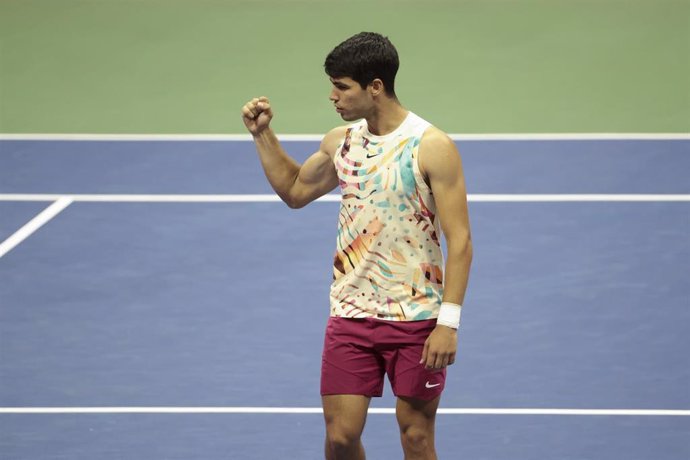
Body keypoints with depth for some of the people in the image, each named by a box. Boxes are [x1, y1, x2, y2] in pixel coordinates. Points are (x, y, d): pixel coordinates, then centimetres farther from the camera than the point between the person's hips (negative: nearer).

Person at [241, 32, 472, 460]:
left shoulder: (433, 147, -12)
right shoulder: (339, 141, 6)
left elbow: (459, 241, -13)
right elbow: (295, 191, 26)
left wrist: (449, 323, -19)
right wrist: (263, 135, 14)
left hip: (416, 319, -4)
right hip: (351, 315, 4)